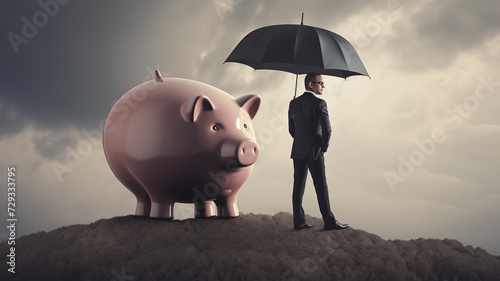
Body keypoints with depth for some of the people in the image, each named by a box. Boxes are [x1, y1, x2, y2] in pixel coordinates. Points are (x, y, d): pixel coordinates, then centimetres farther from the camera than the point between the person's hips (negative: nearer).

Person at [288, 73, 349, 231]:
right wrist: (324, 148, -2)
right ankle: (329, 221, 3)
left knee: (298, 187, 6)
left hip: (297, 152, 6)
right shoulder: (319, 103, -12)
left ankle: (299, 221, 8)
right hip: (314, 152, -6)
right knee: (321, 187, -1)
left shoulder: (294, 103, 8)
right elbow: (327, 130, -18)